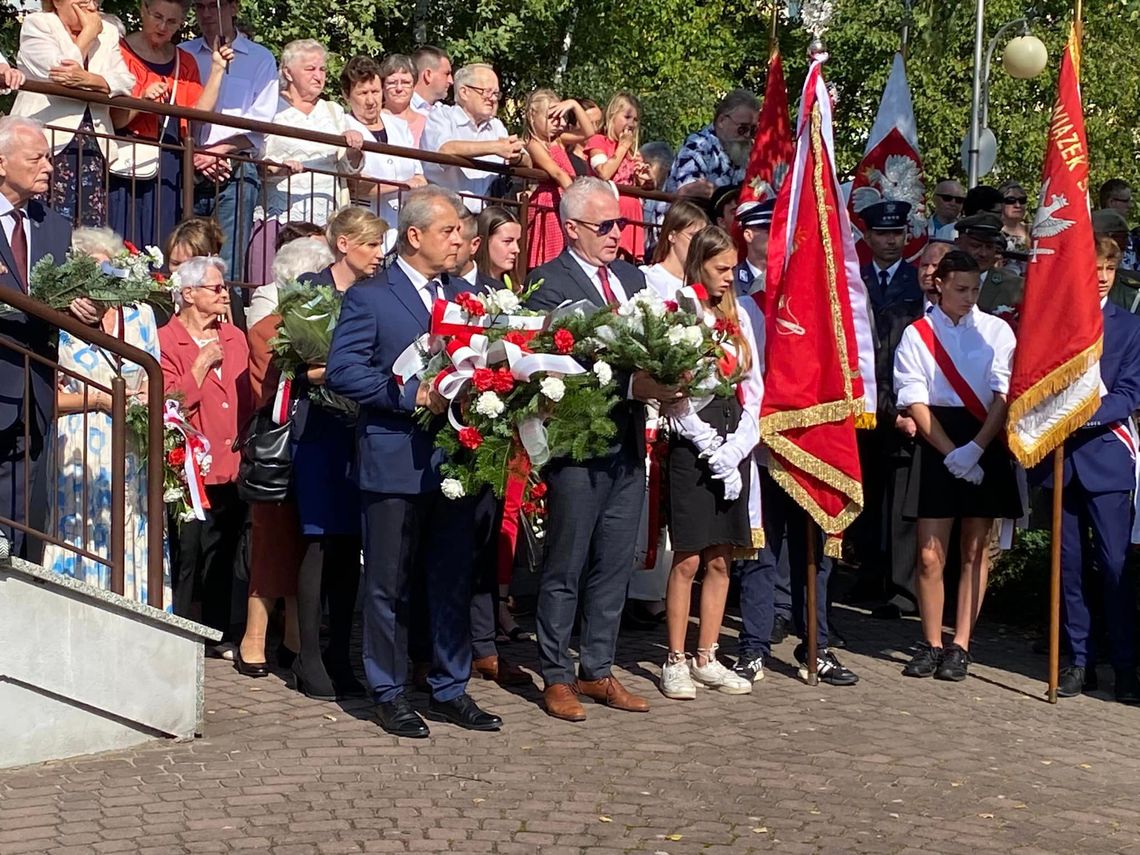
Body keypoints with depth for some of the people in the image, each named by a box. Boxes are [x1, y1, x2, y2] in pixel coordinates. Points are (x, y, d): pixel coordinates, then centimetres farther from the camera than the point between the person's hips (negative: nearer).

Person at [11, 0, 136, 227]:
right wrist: (88, 34, -3)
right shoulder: (36, 24, 2)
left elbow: (126, 82, 1)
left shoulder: (107, 31, 16)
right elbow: (54, 72, -14)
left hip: (92, 148, 5)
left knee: (91, 228, -2)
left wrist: (87, 79, -18)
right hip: (45, 143, -5)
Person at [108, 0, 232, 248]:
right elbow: (112, 120, -6)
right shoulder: (121, 52, -1)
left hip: (168, 172, 4)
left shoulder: (185, 63, 15)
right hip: (127, 169, -4)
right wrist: (142, 101, -22)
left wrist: (217, 70, -1)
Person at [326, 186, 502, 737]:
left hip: (455, 459, 6)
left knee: (453, 582, 11)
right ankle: (389, 695, 14)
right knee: (389, 585, 4)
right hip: (396, 461, -6)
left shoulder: (463, 296, 13)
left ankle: (450, 691, 21)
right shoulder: (369, 298, -5)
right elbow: (341, 371, -14)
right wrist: (413, 394, -19)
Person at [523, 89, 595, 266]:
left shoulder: (559, 141, 15)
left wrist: (574, 105, 6)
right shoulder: (534, 145, -8)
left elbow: (589, 132, 13)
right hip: (547, 207, -7)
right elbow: (557, 173, -20)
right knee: (547, 262, -10)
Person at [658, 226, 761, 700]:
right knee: (688, 559, -5)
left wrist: (738, 445, -2)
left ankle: (706, 659, 13)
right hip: (692, 446, -6)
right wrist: (713, 450, -11)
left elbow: (753, 388, 12)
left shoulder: (738, 317, 15)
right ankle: (676, 661, 3)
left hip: (734, 443, 6)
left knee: (721, 560, 6)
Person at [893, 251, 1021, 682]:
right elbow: (915, 402, -2)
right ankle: (931, 643, 11)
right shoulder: (917, 335, 3)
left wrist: (974, 449, -13)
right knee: (929, 554, -2)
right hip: (936, 444, 0)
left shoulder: (997, 331, 3)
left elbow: (1005, 395, -3)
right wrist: (951, 453, -10)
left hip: (987, 445, 0)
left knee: (975, 551, 3)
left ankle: (960, 647, 9)